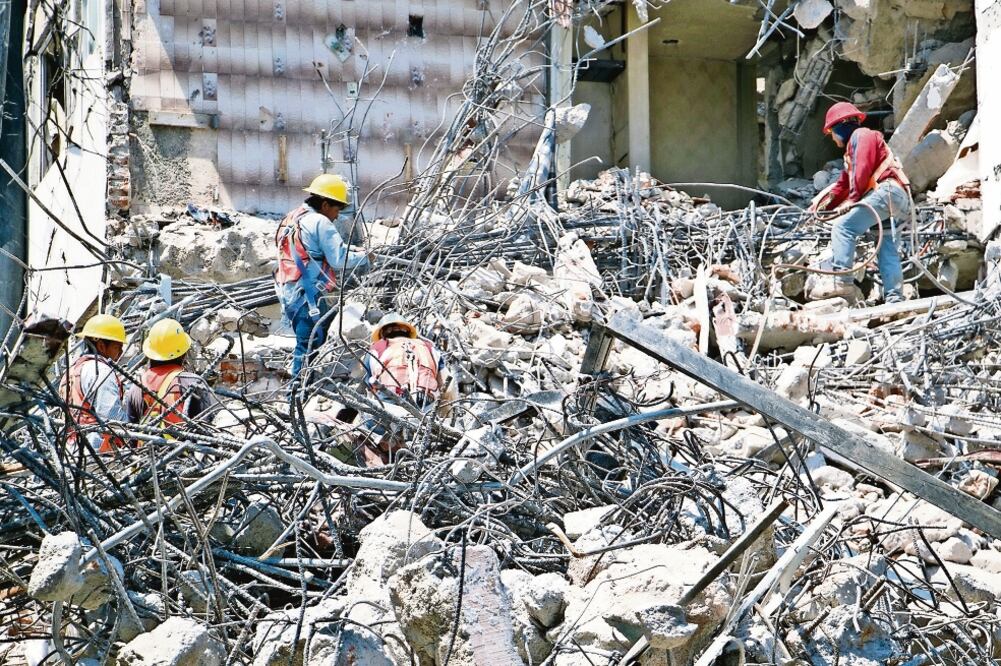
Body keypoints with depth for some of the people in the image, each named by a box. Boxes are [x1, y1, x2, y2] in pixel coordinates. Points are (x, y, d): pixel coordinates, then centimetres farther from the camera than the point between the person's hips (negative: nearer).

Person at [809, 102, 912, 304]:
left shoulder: (861, 135, 5)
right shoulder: (853, 146, 36)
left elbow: (862, 170, -10)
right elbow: (844, 183, 33)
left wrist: (852, 199, -7)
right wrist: (821, 206, 25)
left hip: (887, 190, -11)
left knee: (843, 226, -18)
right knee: (888, 251, 4)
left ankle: (841, 279, -29)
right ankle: (895, 298, -4)